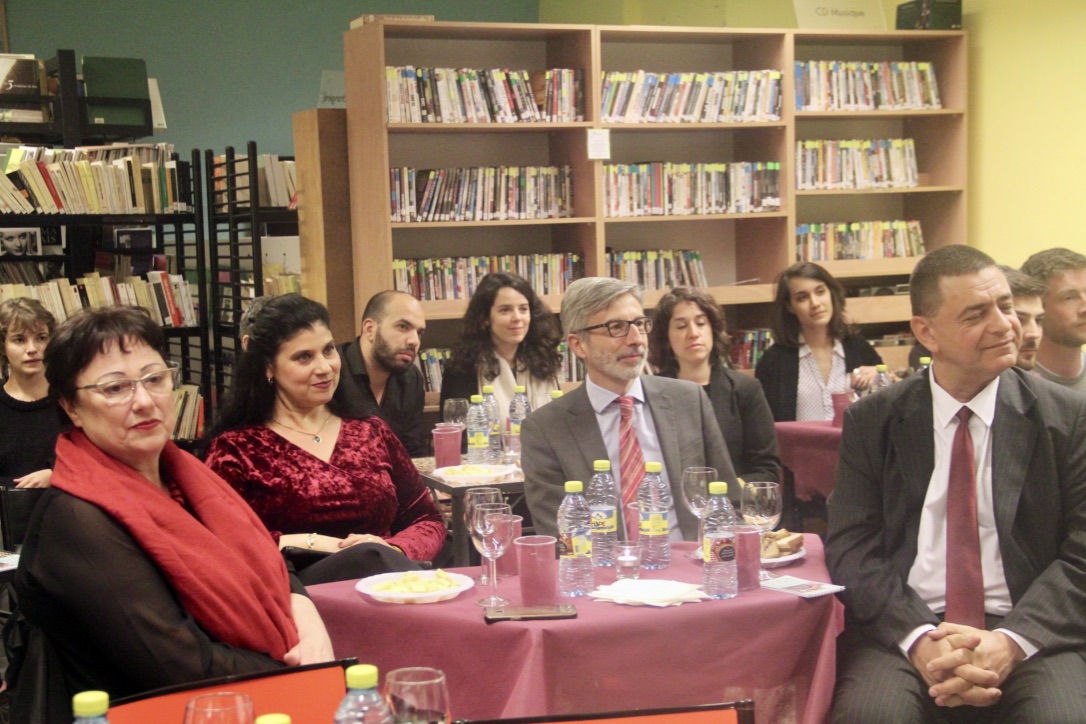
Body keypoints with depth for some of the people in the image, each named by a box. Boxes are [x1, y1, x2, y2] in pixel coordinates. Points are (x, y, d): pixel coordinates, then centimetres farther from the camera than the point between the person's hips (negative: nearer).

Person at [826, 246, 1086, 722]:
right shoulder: (871, 423, 7)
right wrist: (918, 639, -16)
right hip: (903, 627, 0)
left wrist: (1011, 641, -15)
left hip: (1029, 630, 0)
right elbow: (851, 549, 1)